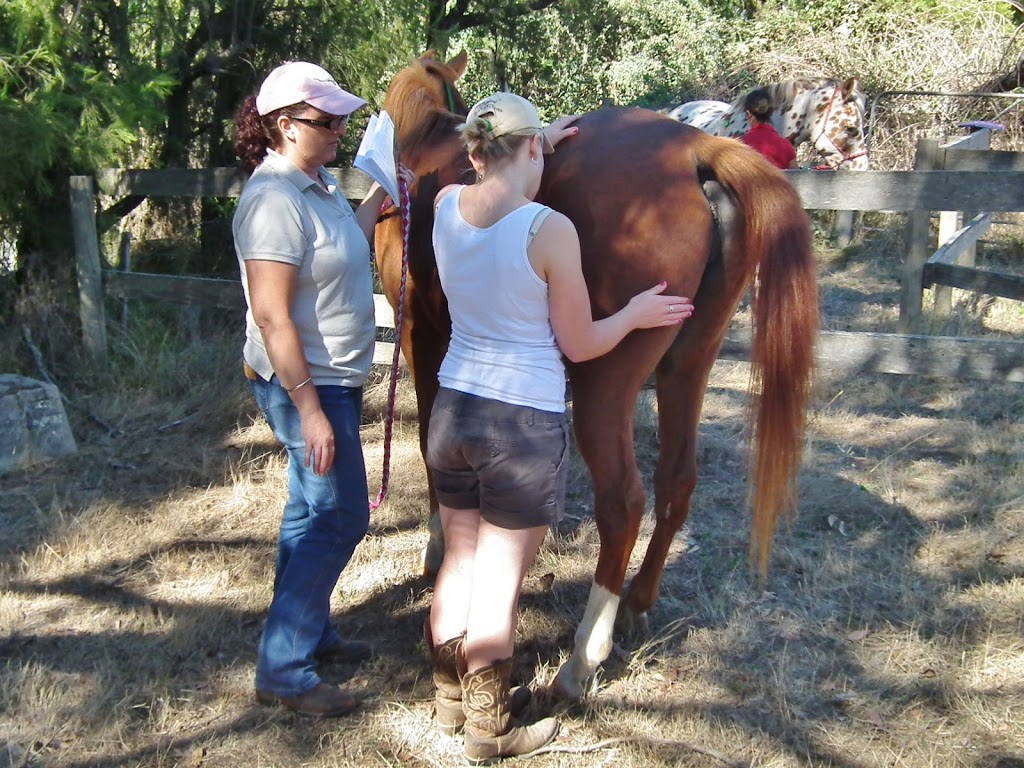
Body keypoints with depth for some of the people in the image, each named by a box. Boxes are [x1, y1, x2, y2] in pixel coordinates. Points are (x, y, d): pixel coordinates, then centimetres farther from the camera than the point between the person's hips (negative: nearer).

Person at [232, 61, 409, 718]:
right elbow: (272, 318, -26)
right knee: (341, 516, -4)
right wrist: (310, 411, -27)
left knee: (314, 509, 20)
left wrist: (380, 196, 17)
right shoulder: (275, 201, -23)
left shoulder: (318, 185, 7)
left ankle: (310, 632, 36)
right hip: (307, 386, -10)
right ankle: (283, 671, 7)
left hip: (334, 378, 10)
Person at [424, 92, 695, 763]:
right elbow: (579, 345, -9)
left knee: (460, 562, 22)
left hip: (453, 412, 6)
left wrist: (541, 138, 35)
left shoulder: (446, 206, -1)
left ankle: (451, 697, 39)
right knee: (498, 582, 8)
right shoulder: (550, 229, -19)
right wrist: (637, 314, 8)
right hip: (526, 428, -6)